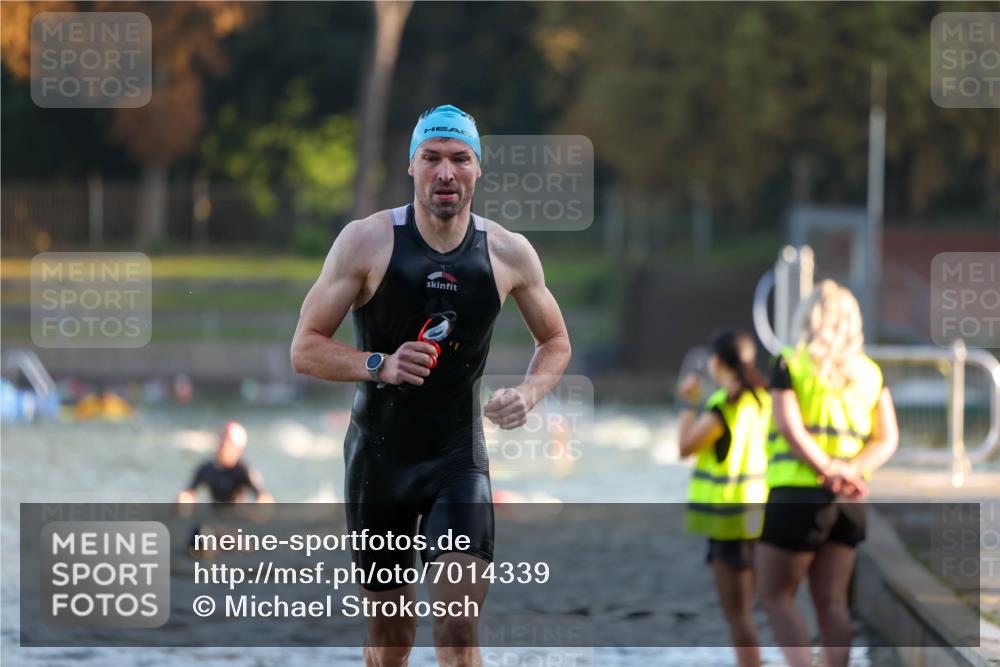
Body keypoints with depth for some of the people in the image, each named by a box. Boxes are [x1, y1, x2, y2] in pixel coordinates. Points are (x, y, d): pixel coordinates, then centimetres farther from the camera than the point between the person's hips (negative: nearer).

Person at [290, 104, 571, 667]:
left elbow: (556, 341, 14)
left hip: (460, 458, 0)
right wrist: (380, 366, -25)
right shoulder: (367, 241, -8)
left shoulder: (509, 253, -2)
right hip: (379, 456, 0)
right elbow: (305, 349, -7)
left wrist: (529, 394, -7)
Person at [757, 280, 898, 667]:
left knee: (776, 595, 4)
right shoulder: (870, 373, 11)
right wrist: (851, 471, -9)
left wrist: (829, 470, -15)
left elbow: (789, 427, -14)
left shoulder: (790, 363, -2)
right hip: (848, 503, 5)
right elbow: (888, 439, 3)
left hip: (797, 494, -5)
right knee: (832, 600, 10)